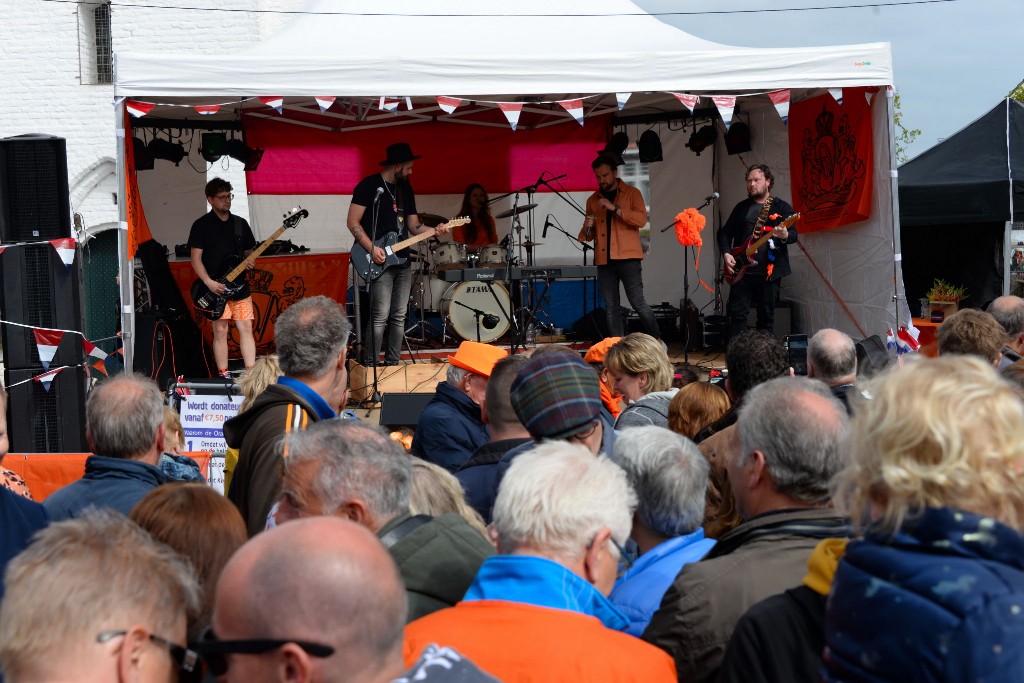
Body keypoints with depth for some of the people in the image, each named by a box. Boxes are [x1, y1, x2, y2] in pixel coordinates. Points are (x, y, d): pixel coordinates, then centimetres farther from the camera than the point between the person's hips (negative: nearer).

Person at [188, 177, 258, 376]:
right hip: (215, 288, -4)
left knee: (246, 329, 0)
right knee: (220, 331, -3)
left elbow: (250, 251, 20)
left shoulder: (240, 223, 14)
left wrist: (250, 261, -4)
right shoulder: (201, 225, 0)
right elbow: (196, 259, -4)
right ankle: (223, 375, 2)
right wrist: (209, 282, -17)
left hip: (240, 286, 4)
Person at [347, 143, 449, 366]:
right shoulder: (369, 186, -8)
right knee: (380, 317, -12)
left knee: (399, 316, 7)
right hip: (379, 262, -7)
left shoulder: (406, 188, 14)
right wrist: (372, 249, -17)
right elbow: (352, 222, -9)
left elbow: (413, 225, 16)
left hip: (402, 260, 7)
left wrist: (434, 230, -3)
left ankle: (393, 363, 14)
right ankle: (370, 365, -6)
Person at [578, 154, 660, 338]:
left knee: (638, 302, -8)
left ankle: (657, 341, 5)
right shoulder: (593, 200, 16)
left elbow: (641, 219, -12)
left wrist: (614, 208, -19)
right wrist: (587, 228, -3)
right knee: (611, 307, 2)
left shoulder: (632, 193, 4)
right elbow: (589, 235, 21)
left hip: (628, 258, -4)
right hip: (604, 260, 4)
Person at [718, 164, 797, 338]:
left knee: (766, 317, 4)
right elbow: (725, 233, 15)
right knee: (737, 314, -4)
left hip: (770, 272, -2)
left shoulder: (782, 207, 3)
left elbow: (794, 234, -5)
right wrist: (726, 254, -2)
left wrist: (785, 235, -28)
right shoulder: (742, 207, 13)